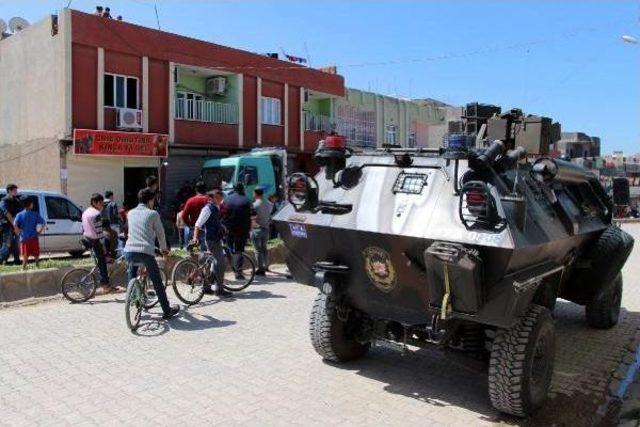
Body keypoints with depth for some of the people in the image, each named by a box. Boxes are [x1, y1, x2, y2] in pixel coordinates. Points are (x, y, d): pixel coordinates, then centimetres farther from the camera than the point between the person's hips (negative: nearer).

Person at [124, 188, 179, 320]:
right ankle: (167, 311, 15)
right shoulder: (153, 214, 3)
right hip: (146, 251, -4)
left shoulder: (130, 213, 17)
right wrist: (163, 249, 26)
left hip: (129, 251, 4)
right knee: (157, 282, 7)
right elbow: (160, 233, 9)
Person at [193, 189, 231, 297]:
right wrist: (195, 237, -30)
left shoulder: (216, 208, 13)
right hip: (212, 239, -10)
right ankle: (219, 289, -5)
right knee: (220, 262, -10)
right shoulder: (208, 208, -15)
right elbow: (198, 224, -21)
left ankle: (206, 287, 22)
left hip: (216, 238, 10)